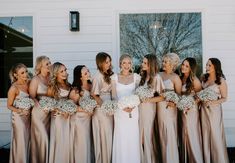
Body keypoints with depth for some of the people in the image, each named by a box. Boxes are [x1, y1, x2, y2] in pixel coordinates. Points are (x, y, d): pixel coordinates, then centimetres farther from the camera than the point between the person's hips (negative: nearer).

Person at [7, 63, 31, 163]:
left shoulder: (28, 83, -4)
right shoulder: (14, 88, -19)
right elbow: (9, 105, -10)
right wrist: (21, 111, -22)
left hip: (28, 116, 6)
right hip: (18, 117, -5)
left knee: (27, 140, 17)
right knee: (20, 142, 6)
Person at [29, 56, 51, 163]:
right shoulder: (36, 79, -8)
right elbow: (32, 97, -9)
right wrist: (42, 107, -16)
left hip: (49, 112, 4)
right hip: (39, 112, -4)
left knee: (48, 137, 11)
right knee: (41, 137, -2)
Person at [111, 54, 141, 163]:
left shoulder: (136, 77, 5)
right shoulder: (115, 77, 4)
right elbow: (114, 96, 1)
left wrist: (132, 106, -16)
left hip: (133, 111, 0)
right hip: (120, 111, 0)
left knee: (133, 138, 2)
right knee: (121, 139, 1)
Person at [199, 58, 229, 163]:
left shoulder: (221, 80, -11)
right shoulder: (204, 78, 4)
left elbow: (224, 98, -8)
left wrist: (211, 102, -21)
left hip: (214, 109, -5)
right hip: (204, 109, 5)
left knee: (215, 135, 3)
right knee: (206, 134, 10)